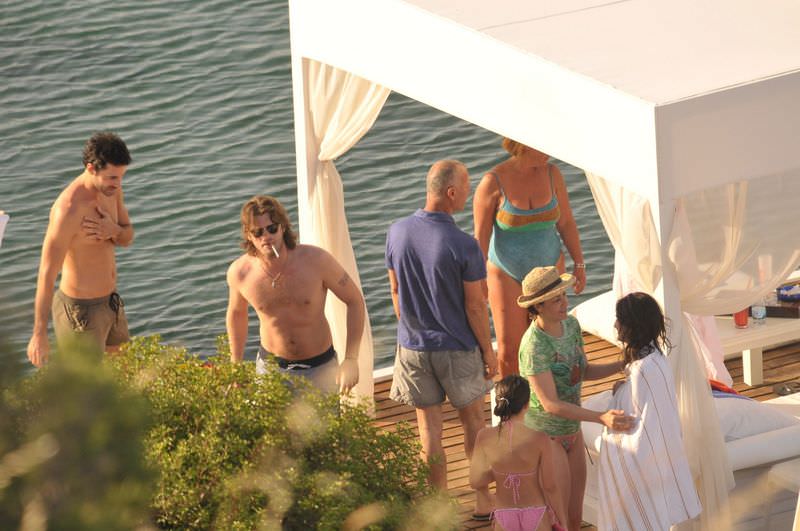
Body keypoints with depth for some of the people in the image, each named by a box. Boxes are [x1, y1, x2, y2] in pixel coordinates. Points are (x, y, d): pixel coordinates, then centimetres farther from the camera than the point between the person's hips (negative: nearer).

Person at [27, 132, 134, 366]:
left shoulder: (110, 187, -4)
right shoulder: (68, 209, -30)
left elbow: (127, 238, 8)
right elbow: (47, 273, -26)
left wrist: (113, 231, -19)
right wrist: (39, 335, -24)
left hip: (108, 301, 9)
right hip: (82, 310, -9)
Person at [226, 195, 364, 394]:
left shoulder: (316, 260, -23)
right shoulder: (239, 272, -17)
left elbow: (355, 300, -11)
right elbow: (236, 313, 6)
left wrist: (351, 359, -18)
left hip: (319, 368, -1)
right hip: (271, 365, 1)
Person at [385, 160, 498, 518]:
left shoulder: (397, 233, -9)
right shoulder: (463, 246, -22)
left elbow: (396, 290, 2)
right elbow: (475, 307, -15)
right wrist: (488, 351, -1)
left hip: (414, 348, 3)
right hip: (458, 348, -3)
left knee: (429, 426, 12)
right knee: (473, 420, 16)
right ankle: (484, 499, 26)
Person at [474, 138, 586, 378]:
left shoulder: (551, 173, -5)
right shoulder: (493, 182, -17)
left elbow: (566, 223, 5)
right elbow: (481, 236, -12)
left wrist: (579, 264, 5)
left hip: (548, 268, 3)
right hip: (507, 274, -3)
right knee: (509, 350, -2)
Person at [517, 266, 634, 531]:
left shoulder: (570, 324, -4)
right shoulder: (534, 345, -29)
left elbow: (584, 372, 9)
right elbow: (550, 403, -30)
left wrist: (622, 365, -7)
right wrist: (601, 418, -39)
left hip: (570, 430, 8)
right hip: (544, 437, -8)